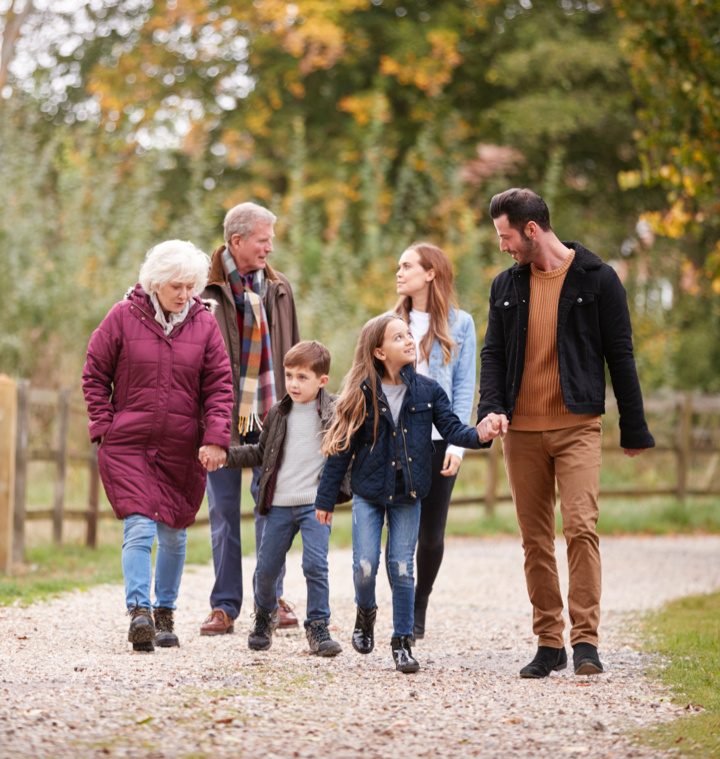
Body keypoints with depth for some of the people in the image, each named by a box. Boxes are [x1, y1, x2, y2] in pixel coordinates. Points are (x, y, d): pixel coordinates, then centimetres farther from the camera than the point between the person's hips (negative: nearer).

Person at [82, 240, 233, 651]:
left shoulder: (205, 324, 3)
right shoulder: (123, 317, -2)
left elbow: (220, 386, 2)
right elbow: (95, 375, 5)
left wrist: (216, 437, -9)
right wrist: (104, 427, -3)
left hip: (183, 448, 2)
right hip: (128, 445, -2)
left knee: (174, 534, 10)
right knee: (139, 528, -15)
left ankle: (165, 614, 23)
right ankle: (139, 613, -18)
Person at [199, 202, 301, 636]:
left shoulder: (279, 289, 11)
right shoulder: (206, 288, -2)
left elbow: (291, 353, 13)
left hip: (270, 414, 3)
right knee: (224, 509, 2)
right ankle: (225, 605, 7)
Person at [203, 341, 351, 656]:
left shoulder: (335, 411, -1)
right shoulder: (278, 414, 9)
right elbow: (261, 453, 18)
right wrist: (225, 455, 10)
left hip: (316, 503, -3)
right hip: (280, 504, 3)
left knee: (315, 564, -16)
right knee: (266, 567, 7)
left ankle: (318, 627, -3)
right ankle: (264, 615, 34)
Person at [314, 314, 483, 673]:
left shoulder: (427, 390, 0)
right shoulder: (362, 394, -5)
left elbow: (451, 428, -3)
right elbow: (342, 445, -1)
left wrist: (478, 435, -27)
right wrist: (326, 498, 1)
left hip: (407, 495, 1)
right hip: (368, 494, -1)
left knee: (402, 568, 1)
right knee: (365, 566, -5)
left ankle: (402, 642, 12)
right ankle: (365, 613, 27)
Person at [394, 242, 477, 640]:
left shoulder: (459, 324, 3)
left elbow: (464, 387, 1)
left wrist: (457, 443, -7)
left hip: (439, 441, -1)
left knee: (432, 534, 4)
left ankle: (420, 607, 22)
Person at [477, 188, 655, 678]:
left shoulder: (597, 279, -1)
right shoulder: (507, 286, 11)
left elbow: (620, 356, 2)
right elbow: (493, 353, 11)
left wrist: (633, 430, 2)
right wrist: (492, 408, -7)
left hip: (577, 426, -4)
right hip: (522, 431, 4)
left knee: (581, 527, -15)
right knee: (535, 540, 5)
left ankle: (586, 640, -13)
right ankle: (549, 643, 12)